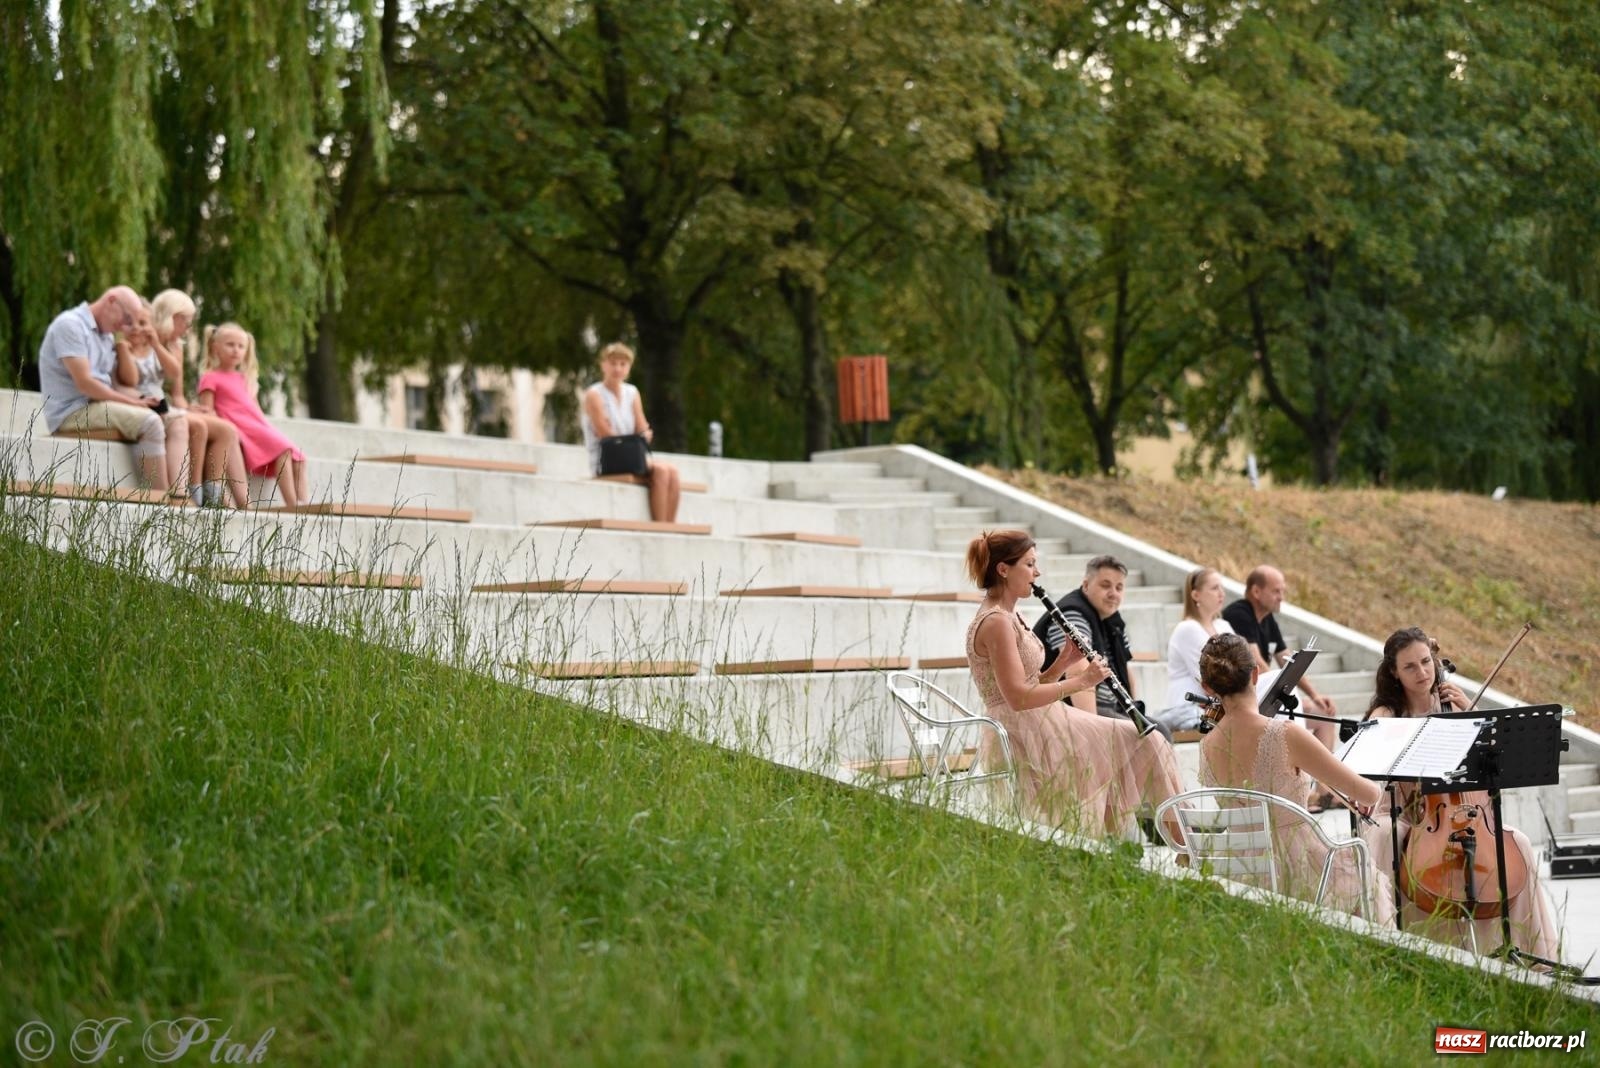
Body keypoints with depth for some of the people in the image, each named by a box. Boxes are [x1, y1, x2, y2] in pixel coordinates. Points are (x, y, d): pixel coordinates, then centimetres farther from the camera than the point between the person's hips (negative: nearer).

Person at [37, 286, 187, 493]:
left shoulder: (106, 336, 19)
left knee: (177, 423, -6)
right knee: (149, 422, -28)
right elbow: (84, 383, -18)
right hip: (72, 412, -9)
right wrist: (133, 402, -14)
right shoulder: (70, 325, -9)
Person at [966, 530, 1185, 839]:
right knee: (1141, 743, -7)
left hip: (1039, 726, 10)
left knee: (1142, 742, 6)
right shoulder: (996, 622, -16)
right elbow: (1018, 697, -23)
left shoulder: (1008, 617, 15)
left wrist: (1065, 662, 1)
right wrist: (1080, 681, -18)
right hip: (1025, 737, -10)